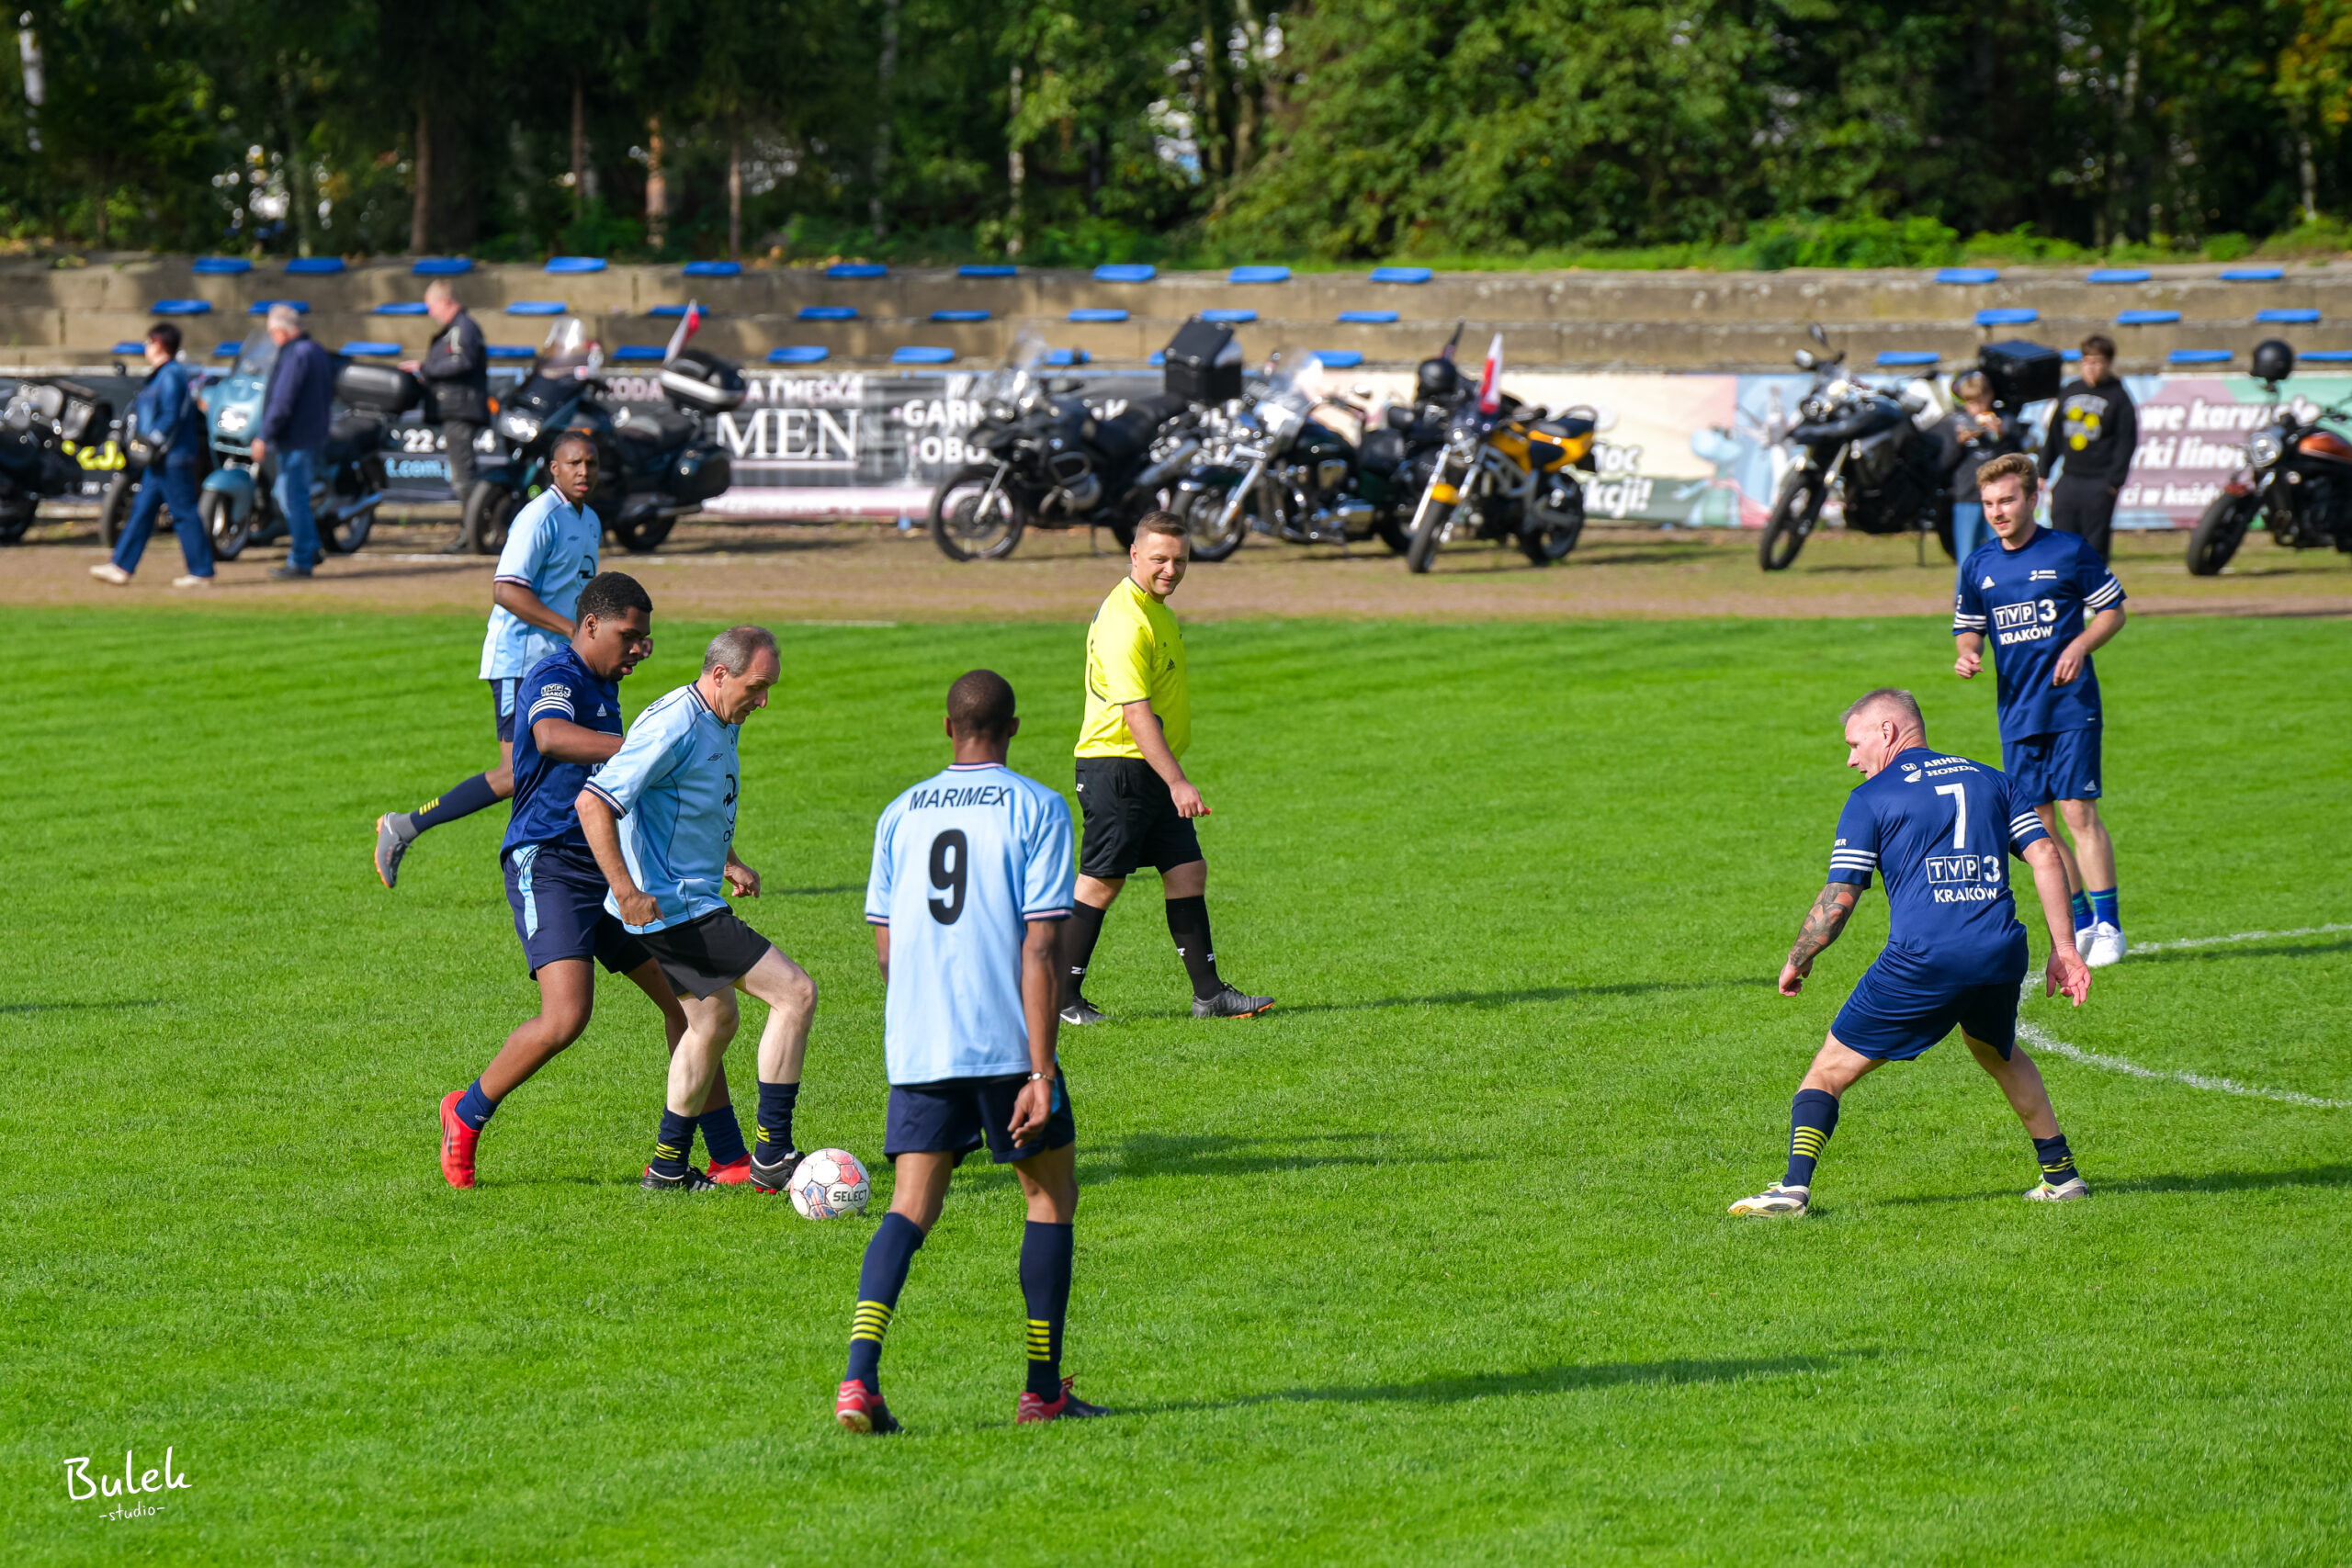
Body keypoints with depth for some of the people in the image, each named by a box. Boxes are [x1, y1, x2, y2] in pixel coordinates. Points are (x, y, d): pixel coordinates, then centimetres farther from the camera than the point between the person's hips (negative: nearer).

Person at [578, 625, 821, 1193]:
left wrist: (729, 863, 20)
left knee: (714, 1021, 24)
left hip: (695, 897, 11)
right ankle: (772, 1156, -9)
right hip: (672, 906, -11)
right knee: (796, 993, -11)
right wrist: (625, 892, -28)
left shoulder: (721, 725, 11)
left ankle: (669, 1166, 32)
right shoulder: (675, 726, -21)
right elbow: (593, 801, -26)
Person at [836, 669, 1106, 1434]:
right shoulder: (1038, 810, -3)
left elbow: (885, 949, 13)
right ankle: (1043, 1391, 14)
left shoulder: (900, 815, 10)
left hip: (917, 1051, 3)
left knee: (909, 1208, 3)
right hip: (1006, 1043, -3)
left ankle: (859, 1377, -19)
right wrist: (1041, 1073, -13)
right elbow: (1039, 949, -11)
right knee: (1052, 1196, 14)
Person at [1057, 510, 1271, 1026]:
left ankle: (1208, 993, 7)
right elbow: (1136, 714, -27)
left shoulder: (1153, 610, 13)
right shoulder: (1125, 623, -20)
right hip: (1117, 767, -10)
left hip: (1151, 770, 10)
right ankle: (1061, 997, 5)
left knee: (1188, 872, 5)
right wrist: (1177, 782, -32)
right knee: (1101, 883, -3)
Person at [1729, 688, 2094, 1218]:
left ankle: (1795, 1186, -9)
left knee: (1829, 1070, 6)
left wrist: (1796, 963, 14)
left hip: (1921, 962, -5)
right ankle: (2061, 1174, 30)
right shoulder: (1989, 780, 18)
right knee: (1999, 1052, 34)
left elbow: (1838, 900, 0)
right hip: (1999, 955, 5)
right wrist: (2063, 948, 10)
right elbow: (2045, 856, 9)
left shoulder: (1870, 798, 5)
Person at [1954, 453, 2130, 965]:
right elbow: (1970, 629, 16)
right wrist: (1967, 656, -7)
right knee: (2036, 821, 4)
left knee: (2078, 810, -11)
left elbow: (2112, 611, 3)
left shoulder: (2070, 552, -3)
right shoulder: (1977, 567, 7)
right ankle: (2080, 922, 16)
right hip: (2017, 709, 4)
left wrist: (2079, 646, -14)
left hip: (2072, 704, -4)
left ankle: (2109, 926, -5)